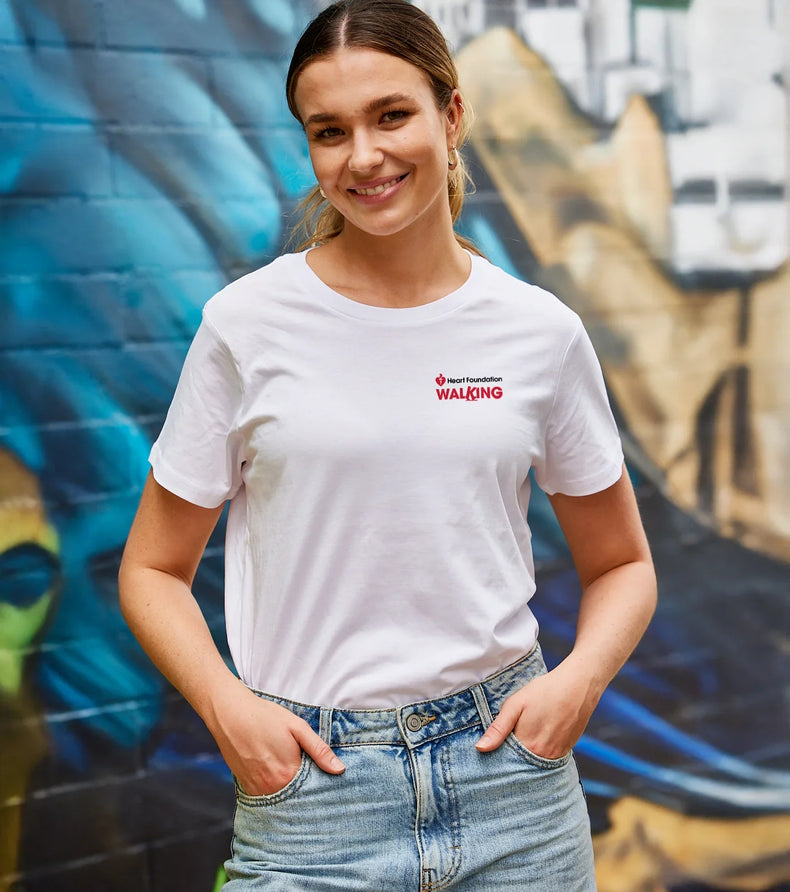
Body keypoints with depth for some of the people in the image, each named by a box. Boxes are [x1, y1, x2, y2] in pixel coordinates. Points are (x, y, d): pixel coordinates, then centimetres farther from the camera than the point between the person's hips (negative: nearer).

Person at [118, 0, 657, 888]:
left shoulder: (541, 332, -1)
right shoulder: (249, 324, -5)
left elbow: (623, 565, 10)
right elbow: (153, 568, 3)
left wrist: (579, 678, -8)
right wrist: (226, 704, -13)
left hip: (508, 771, 2)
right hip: (308, 783, -1)